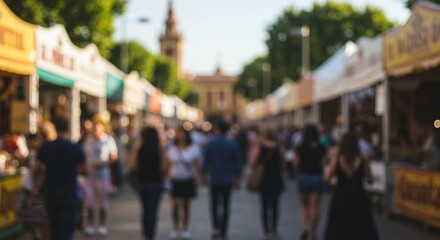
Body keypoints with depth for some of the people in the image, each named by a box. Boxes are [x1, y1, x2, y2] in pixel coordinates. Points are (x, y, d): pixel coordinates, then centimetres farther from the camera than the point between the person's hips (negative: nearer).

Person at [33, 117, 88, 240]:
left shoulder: (45, 148, -4)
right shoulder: (76, 149, -7)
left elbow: (36, 170, 0)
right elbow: (84, 170, 1)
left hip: (50, 194, 3)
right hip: (69, 194, -2)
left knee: (55, 227, 18)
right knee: (67, 229, -3)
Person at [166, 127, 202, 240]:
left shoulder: (194, 148, 1)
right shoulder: (171, 148, 1)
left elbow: (197, 165, 3)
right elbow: (168, 164, 4)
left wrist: (198, 178, -3)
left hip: (188, 180, 0)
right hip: (175, 179, 0)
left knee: (186, 204, 8)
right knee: (175, 204, -4)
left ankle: (185, 229, 17)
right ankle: (175, 229, 8)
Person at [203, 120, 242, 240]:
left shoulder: (211, 143, -6)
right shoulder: (233, 144, -3)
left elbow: (206, 161, -4)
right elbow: (237, 163, 0)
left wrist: (205, 174, 7)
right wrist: (237, 178, 8)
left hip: (214, 178, -1)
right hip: (228, 180, 1)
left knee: (214, 204, 11)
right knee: (225, 205, 10)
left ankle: (216, 226, -9)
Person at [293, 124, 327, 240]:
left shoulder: (300, 148, -9)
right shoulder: (321, 148, -6)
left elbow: (296, 164, -6)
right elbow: (323, 163, -4)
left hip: (303, 176, 0)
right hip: (317, 177, 0)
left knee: (303, 205, 16)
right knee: (315, 206, 7)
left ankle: (305, 226, -5)